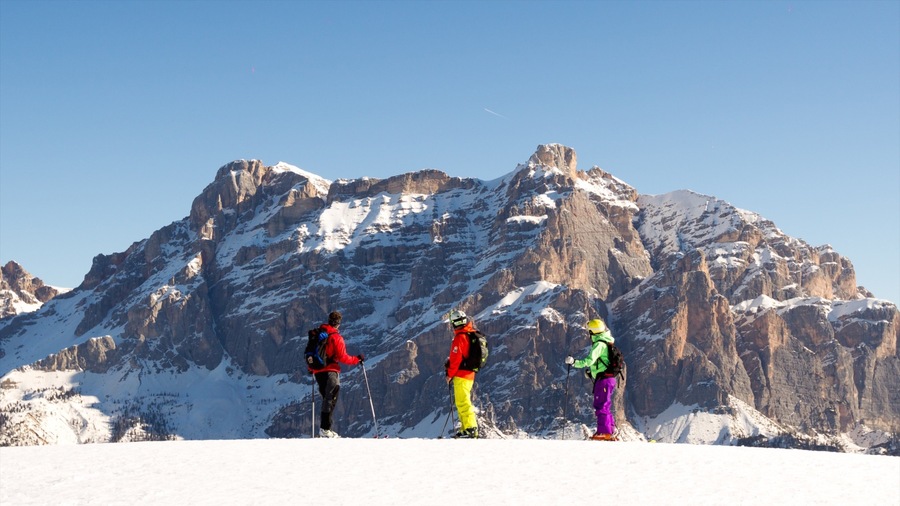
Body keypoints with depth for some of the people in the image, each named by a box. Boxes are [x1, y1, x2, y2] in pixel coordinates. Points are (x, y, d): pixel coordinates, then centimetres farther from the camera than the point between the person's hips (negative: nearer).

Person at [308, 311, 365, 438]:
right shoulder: (336, 337, -12)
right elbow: (342, 357, -14)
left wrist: (311, 368, 32)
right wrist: (357, 359, -1)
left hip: (317, 371, 7)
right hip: (330, 371, -7)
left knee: (326, 398, 16)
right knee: (330, 400, -5)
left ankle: (324, 426, 12)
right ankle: (325, 429, -12)